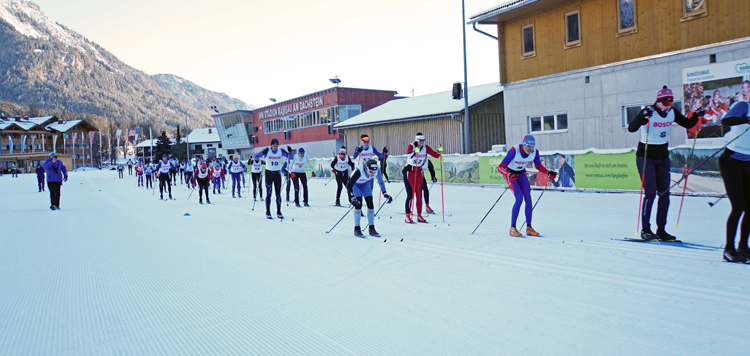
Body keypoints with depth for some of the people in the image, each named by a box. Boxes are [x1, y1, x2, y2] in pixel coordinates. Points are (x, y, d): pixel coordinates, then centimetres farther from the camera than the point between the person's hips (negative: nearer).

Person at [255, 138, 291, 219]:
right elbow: (257, 156, -16)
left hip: (277, 174, 3)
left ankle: (278, 212, 12)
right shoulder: (267, 150, -9)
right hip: (269, 173, -3)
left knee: (278, 193, 4)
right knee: (268, 193, -3)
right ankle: (268, 213, 3)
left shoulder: (281, 150, -2)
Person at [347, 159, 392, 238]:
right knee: (358, 203, -20)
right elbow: (349, 185, -38)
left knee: (370, 203, -8)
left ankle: (372, 229, 3)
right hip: (354, 184, -4)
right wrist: (352, 198, -47)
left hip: (365, 184, 4)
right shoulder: (359, 171, -41)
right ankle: (357, 229, -9)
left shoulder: (377, 170, -29)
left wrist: (384, 193, -6)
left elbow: (380, 181, -8)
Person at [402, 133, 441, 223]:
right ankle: (407, 216, -2)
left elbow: (436, 155, -6)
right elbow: (408, 153, -37)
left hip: (419, 172, 5)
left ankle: (419, 215, 13)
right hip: (409, 172, -5)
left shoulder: (425, 148, -4)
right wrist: (414, 152, -57)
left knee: (419, 194, 6)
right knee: (410, 194, -9)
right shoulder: (411, 146, -16)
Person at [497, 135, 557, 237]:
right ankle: (512, 228, -12)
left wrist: (548, 173, -14)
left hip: (521, 173, 5)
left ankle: (529, 228, 2)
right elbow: (500, 167, -33)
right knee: (519, 198, -20)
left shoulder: (534, 152, -18)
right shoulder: (514, 151, -33)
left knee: (528, 198, -7)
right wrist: (509, 175, -50)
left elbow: (538, 166, 2)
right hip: (509, 173, -5)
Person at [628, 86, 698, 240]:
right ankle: (645, 229, 0)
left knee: (664, 193, 4)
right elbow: (631, 128, -28)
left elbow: (688, 124, 14)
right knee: (650, 192, -10)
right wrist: (643, 117, -44)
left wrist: (696, 116, -4)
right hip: (646, 157, -6)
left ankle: (661, 229, 13)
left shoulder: (672, 113, 1)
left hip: (663, 157, 6)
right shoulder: (649, 112, -16)